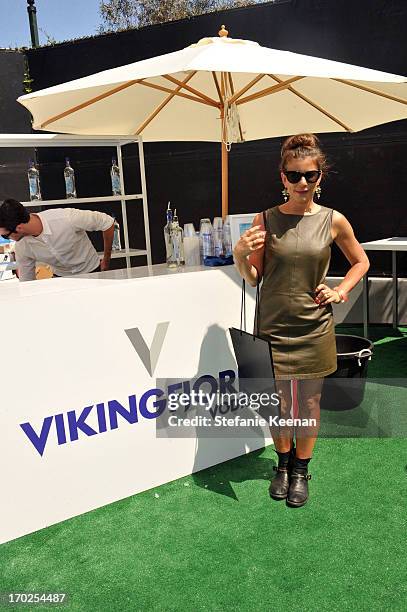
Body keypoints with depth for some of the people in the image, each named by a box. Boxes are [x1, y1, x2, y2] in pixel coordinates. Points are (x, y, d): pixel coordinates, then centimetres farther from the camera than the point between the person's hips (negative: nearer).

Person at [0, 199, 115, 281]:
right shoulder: (21, 248, -17)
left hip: (92, 272, -3)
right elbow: (27, 283, -1)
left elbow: (108, 222, -20)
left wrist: (106, 262, -9)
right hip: (60, 277, 4)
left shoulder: (67, 219, -33)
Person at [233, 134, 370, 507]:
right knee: (277, 401, 11)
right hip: (273, 326, 0)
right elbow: (253, 278, 1)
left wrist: (340, 291, -1)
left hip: (314, 329, 0)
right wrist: (240, 255, -17)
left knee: (310, 401, 11)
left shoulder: (333, 221, -3)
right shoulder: (266, 220, -3)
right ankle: (284, 464, 36)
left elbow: (360, 261, 13)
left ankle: (301, 470, 32)